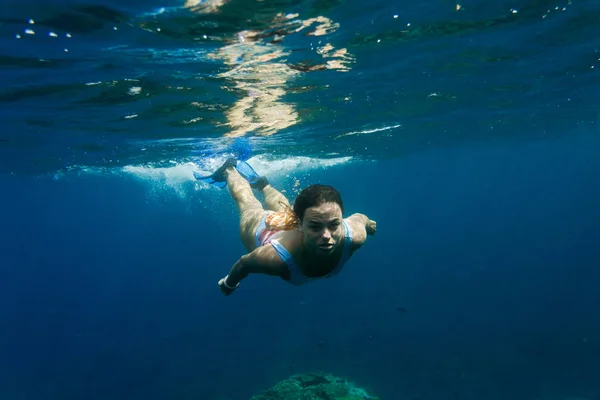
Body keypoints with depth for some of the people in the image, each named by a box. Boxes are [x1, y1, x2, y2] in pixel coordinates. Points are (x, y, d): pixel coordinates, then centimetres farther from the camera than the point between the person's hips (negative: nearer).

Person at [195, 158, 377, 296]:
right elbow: (243, 264, -29)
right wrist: (229, 283, -8)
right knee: (247, 203, 32)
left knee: (283, 210, 40)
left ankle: (262, 184, 66)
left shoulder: (354, 235, -42)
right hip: (262, 228, -2)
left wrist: (368, 223, 6)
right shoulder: (276, 257, -50)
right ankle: (230, 170, 58)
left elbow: (359, 217, -17)